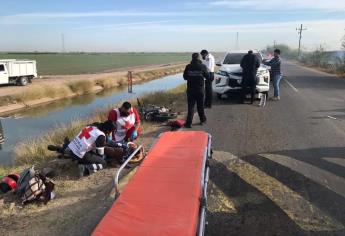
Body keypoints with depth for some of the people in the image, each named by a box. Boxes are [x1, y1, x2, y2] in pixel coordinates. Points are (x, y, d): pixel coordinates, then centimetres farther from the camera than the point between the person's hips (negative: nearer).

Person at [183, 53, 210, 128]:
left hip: (190, 89, 0)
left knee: (191, 106, 2)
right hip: (200, 90, 0)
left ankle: (189, 123, -4)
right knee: (200, 105, 15)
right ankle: (202, 120, 28)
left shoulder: (188, 67, -6)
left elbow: (185, 77, 4)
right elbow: (208, 77, 0)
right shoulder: (203, 66, -7)